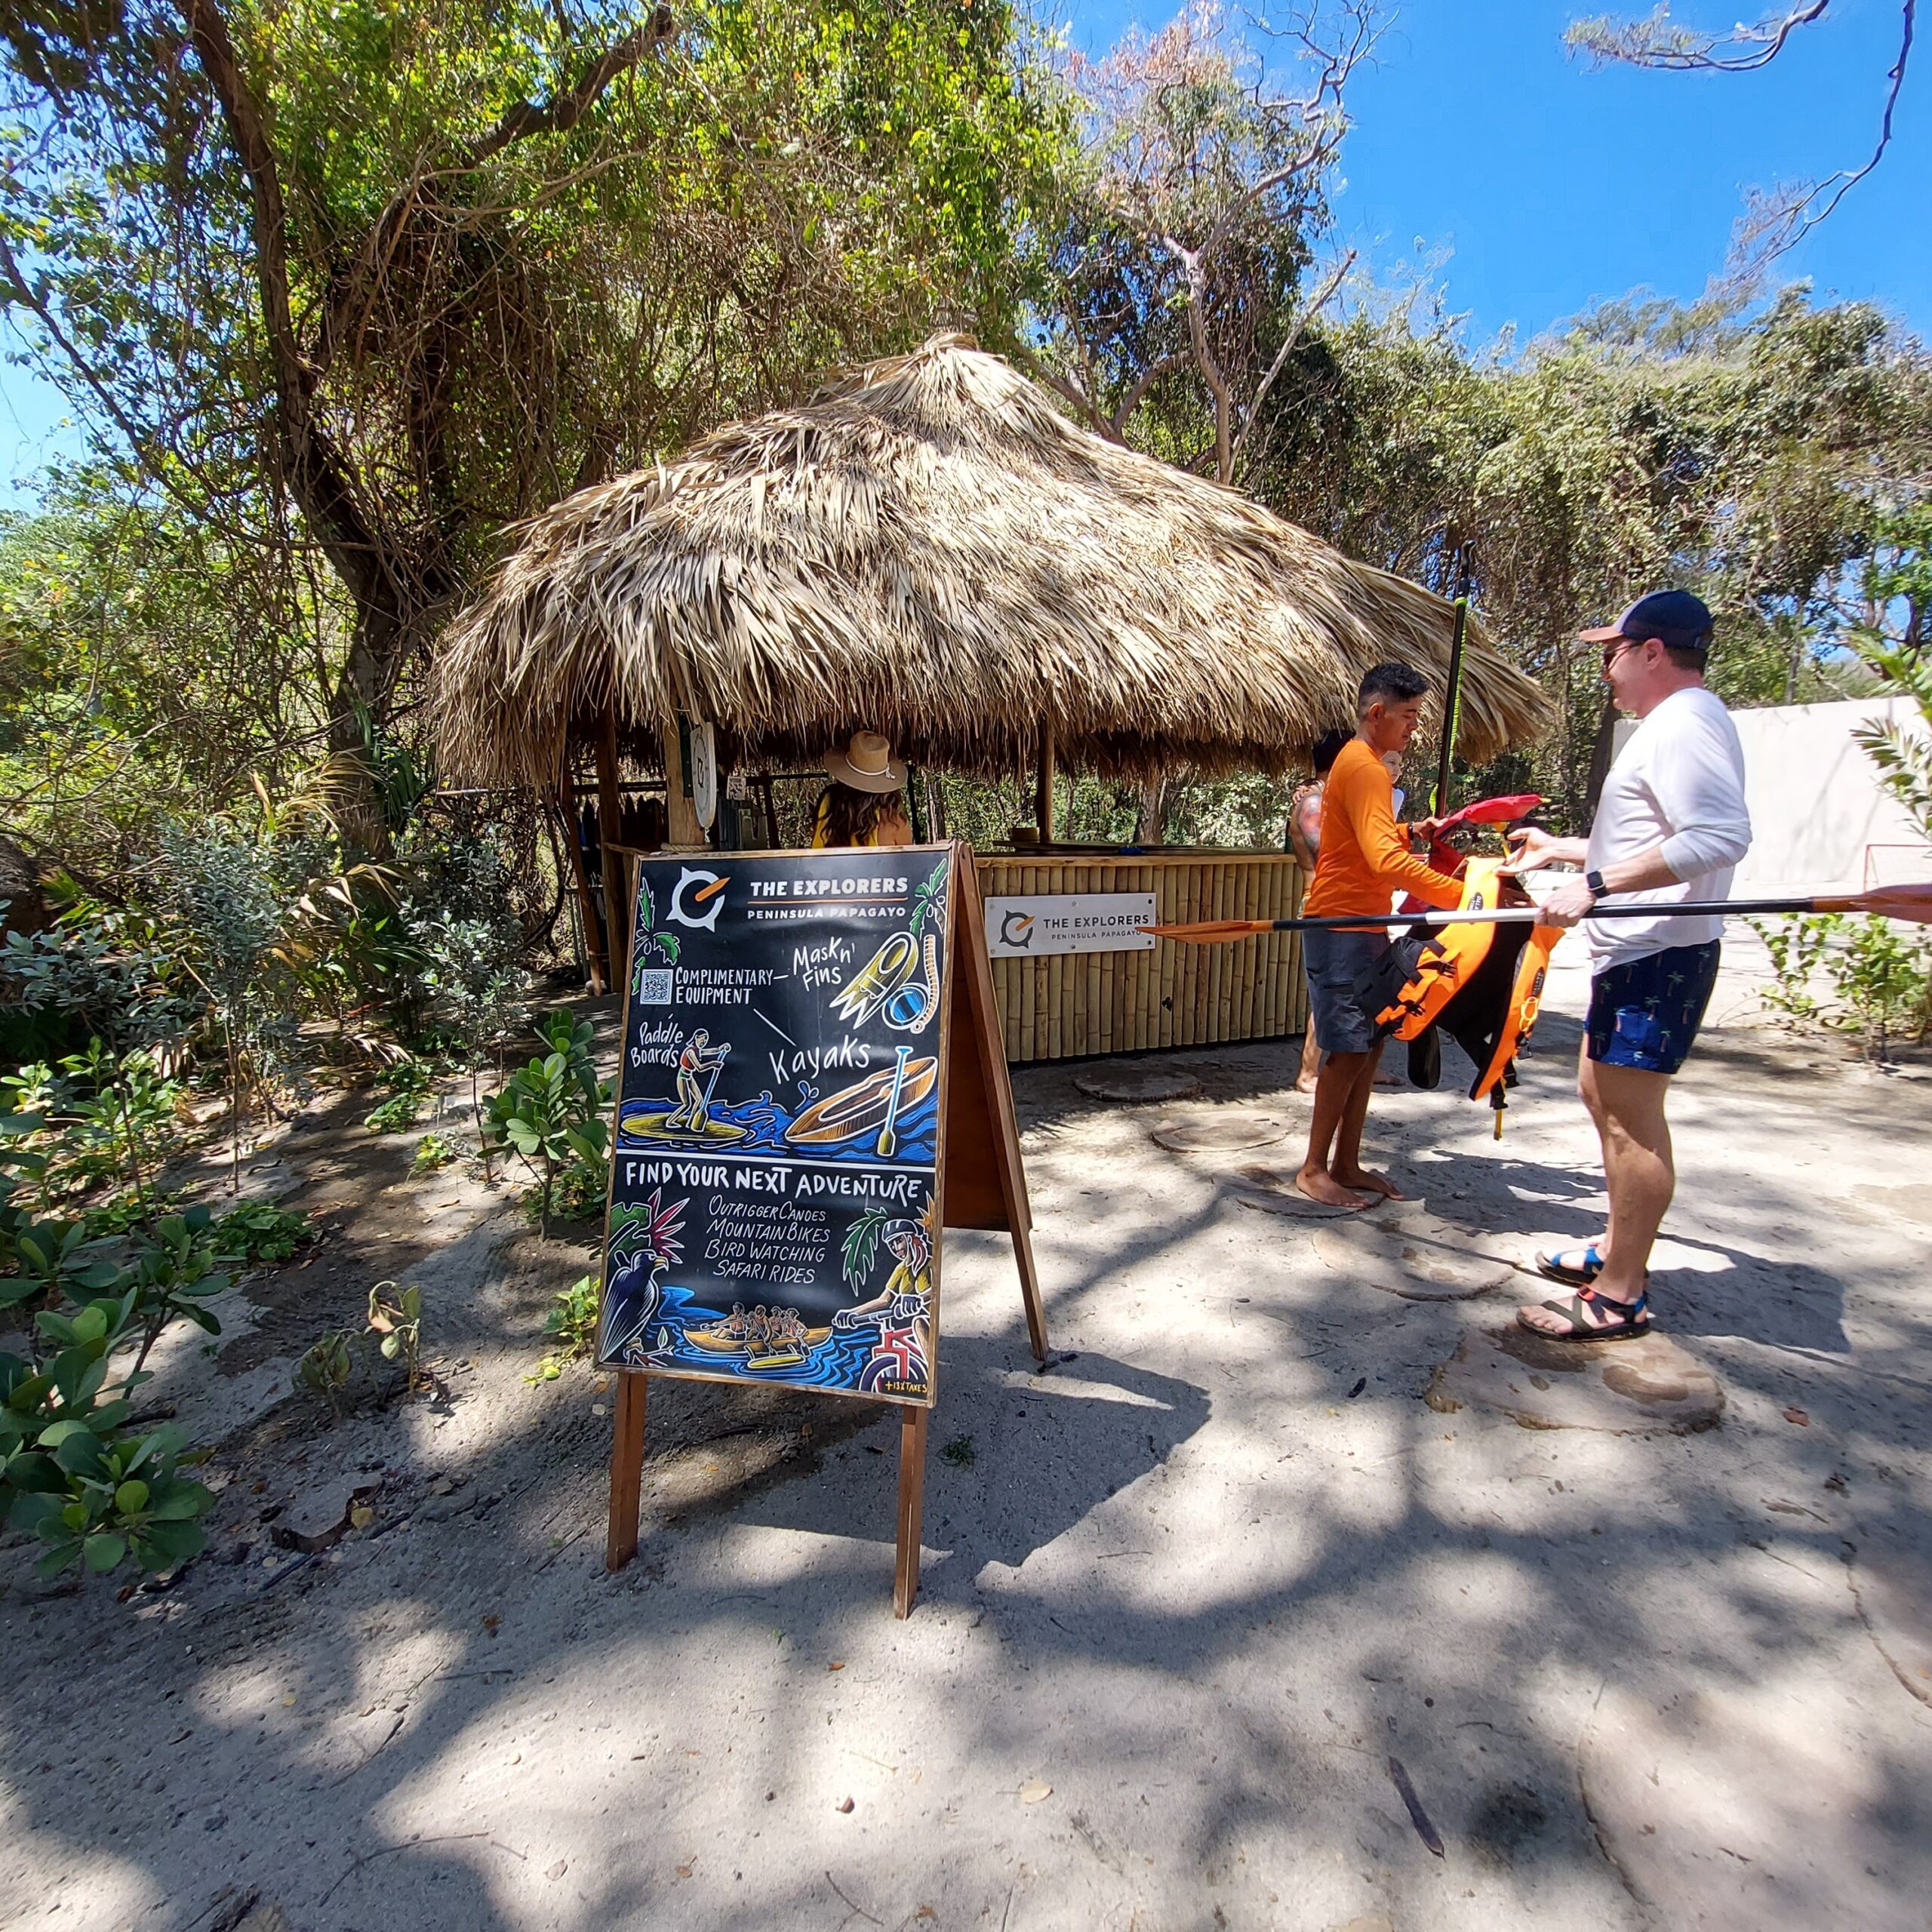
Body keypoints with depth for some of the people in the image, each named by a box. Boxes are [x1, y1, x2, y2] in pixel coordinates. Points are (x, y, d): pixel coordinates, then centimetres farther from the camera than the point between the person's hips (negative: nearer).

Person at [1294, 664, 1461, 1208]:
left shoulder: (1361, 764, 18)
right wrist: (1464, 895, -34)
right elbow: (1386, 861, -29)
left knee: (1369, 1045, 11)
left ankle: (1346, 1164, 18)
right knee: (1349, 1048, -7)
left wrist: (1411, 832, 11)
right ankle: (1314, 1169, 4)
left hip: (1363, 927, 10)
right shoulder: (1363, 767, -16)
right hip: (1342, 927, -10)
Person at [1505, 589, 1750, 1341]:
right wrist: (1564, 849, 32)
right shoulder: (1668, 725, 20)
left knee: (1630, 1110, -7)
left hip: (1658, 954, -11)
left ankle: (1621, 1296, 1)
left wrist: (1595, 883, -30)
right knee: (1601, 1091, 18)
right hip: (1635, 950, 11)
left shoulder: (1687, 722, -14)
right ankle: (1619, 1246, 31)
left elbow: (1720, 837, -28)